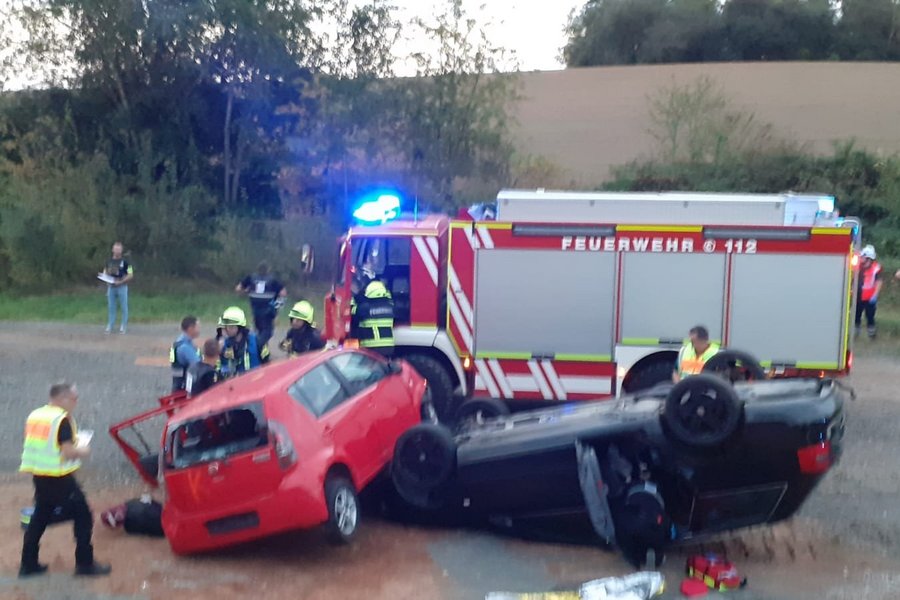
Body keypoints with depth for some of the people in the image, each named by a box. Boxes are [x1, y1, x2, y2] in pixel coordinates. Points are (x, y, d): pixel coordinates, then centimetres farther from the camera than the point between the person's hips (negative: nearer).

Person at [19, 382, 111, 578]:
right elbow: (68, 451, -20)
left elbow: (34, 445, 16)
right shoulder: (62, 419, -16)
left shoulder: (34, 415, 8)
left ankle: (28, 564, 21)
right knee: (83, 517, 3)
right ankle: (85, 563, 6)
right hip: (59, 479, -8)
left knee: (39, 519, 19)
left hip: (39, 476, 8)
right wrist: (82, 452, -2)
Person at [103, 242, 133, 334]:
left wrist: (121, 281, -17)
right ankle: (110, 326, 14)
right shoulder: (109, 262, 10)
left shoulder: (125, 261, -4)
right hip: (111, 287, 4)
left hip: (122, 287, -4)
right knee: (111, 307, 8)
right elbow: (104, 273, 20)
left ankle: (123, 327, 7)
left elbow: (131, 275, -7)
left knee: (123, 307, 0)